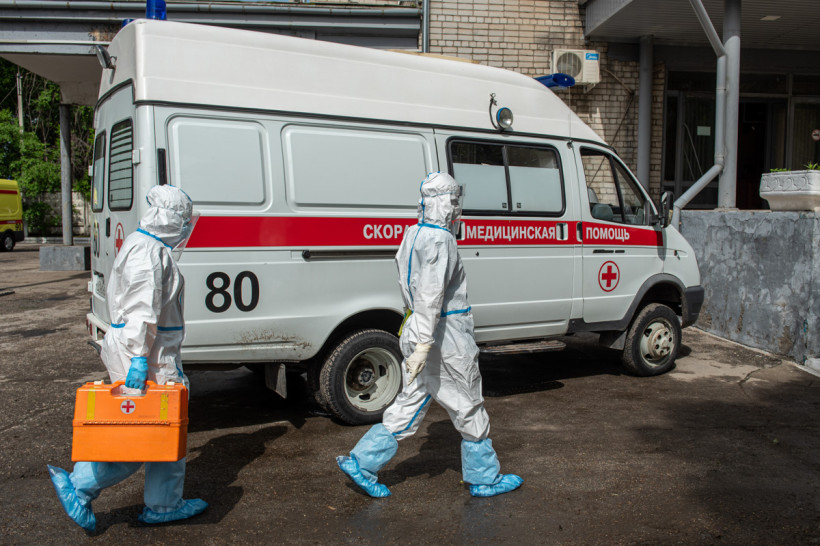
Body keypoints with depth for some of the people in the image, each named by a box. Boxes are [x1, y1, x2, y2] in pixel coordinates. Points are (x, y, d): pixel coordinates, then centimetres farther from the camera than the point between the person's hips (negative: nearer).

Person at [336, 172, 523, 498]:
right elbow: (430, 295, -25)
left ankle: (361, 463, 16)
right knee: (469, 409, 7)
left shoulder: (413, 235, 12)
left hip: (417, 331, 9)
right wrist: (423, 345, -27)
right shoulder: (439, 239, -18)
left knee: (410, 405, 15)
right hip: (446, 340, -9)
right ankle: (485, 479, 21)